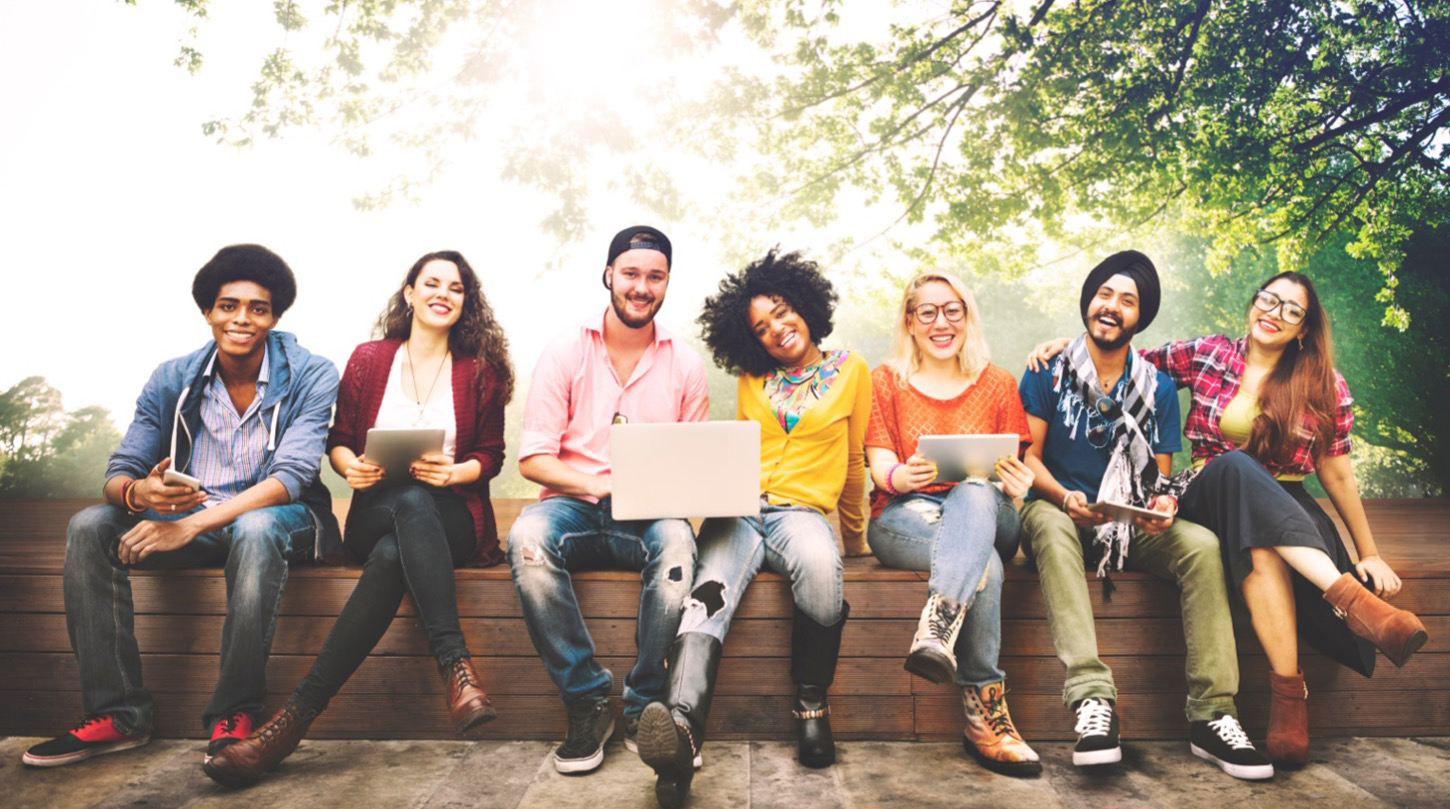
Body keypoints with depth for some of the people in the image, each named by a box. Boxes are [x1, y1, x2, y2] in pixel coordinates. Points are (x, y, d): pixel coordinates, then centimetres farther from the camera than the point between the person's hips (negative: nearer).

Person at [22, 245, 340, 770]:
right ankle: (118, 714, -14)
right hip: (189, 517, 5)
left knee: (255, 528, -38)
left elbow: (291, 476, -21)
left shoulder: (311, 376, -10)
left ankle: (234, 716, -28)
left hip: (278, 517, -5)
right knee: (89, 526, -17)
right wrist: (138, 493, -28)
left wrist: (191, 525, -31)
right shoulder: (172, 380, 3)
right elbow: (119, 472, -1)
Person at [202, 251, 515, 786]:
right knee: (410, 502, -39)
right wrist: (351, 466, -10)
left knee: (393, 555, -37)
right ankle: (456, 669, -44)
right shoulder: (369, 359, 12)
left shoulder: (480, 371, 9)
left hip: (452, 518, 0)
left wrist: (453, 472, -12)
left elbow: (491, 456, 9)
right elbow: (338, 440, 13)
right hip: (376, 516, 0)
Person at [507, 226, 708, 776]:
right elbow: (532, 458, -1)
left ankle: (645, 708, -19)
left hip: (650, 515, 1)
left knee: (677, 540, -35)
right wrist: (600, 485, -18)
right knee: (528, 537, -34)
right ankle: (587, 700, -20)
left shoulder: (685, 364, 9)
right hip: (574, 505, 0)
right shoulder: (566, 352, 4)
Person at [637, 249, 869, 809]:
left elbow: (853, 463, 19)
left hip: (802, 509, -2)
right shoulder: (751, 381, 20)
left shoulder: (851, 372, 13)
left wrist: (855, 536, 26)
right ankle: (682, 727, -55)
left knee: (819, 565, -39)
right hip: (739, 509, 2)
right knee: (710, 595, -32)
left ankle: (812, 704, -19)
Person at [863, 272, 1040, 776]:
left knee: (974, 493, -39)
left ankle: (937, 630, -56)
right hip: (905, 518, -1)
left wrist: (1018, 483, -17)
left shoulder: (997, 384, 16)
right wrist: (900, 477, -24)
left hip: (985, 513, 1)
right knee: (983, 565, -35)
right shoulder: (886, 381, 13)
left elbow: (1016, 467, 10)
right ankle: (985, 712, -38)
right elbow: (881, 465, 3)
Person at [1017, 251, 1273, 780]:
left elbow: (1161, 476, 9)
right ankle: (1092, 697, -46)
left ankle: (1211, 715, -25)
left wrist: (1163, 504, -16)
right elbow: (1028, 457, -3)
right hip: (1060, 512, -2)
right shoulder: (1048, 373, 3)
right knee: (1047, 522, -38)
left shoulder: (1158, 389, 10)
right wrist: (1065, 498, -23)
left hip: (1131, 526, 3)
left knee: (1202, 544, -26)